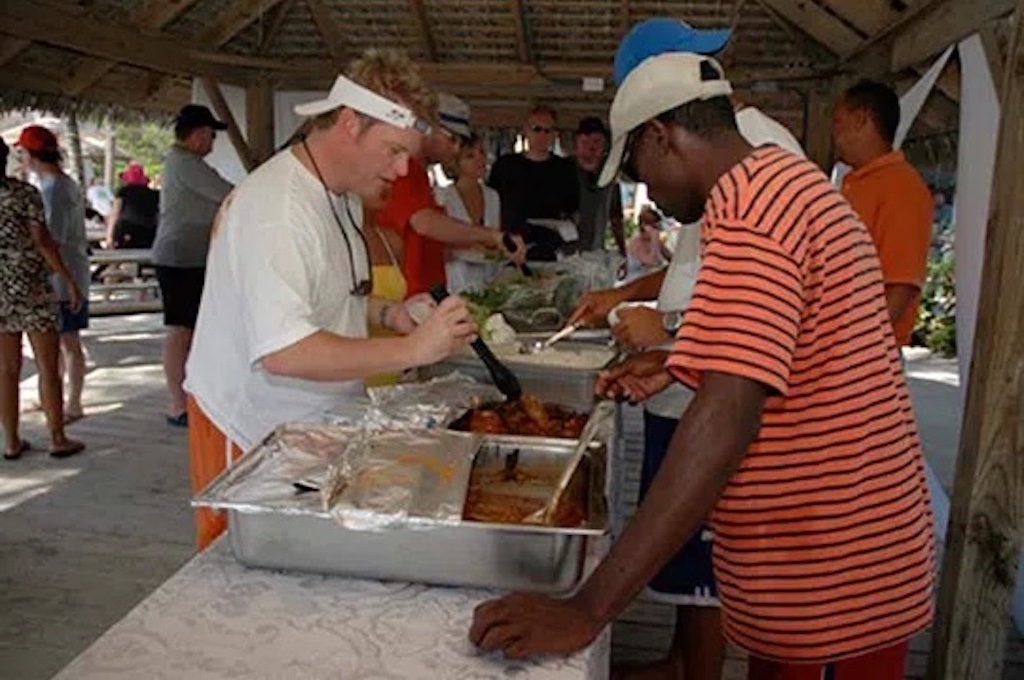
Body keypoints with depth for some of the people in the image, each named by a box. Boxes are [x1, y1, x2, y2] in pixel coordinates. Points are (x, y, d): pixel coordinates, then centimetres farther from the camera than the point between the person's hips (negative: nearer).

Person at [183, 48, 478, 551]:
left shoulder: (343, 193, 7)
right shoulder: (277, 207, -25)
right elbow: (283, 352, -35)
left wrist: (386, 313, 1)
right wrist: (413, 348, -34)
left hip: (316, 425, 9)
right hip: (249, 436, -8)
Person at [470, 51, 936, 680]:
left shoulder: (749, 203, -22)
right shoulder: (786, 181, 11)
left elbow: (727, 417, -32)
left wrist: (587, 611, -31)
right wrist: (681, 364, 14)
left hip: (828, 582, -9)